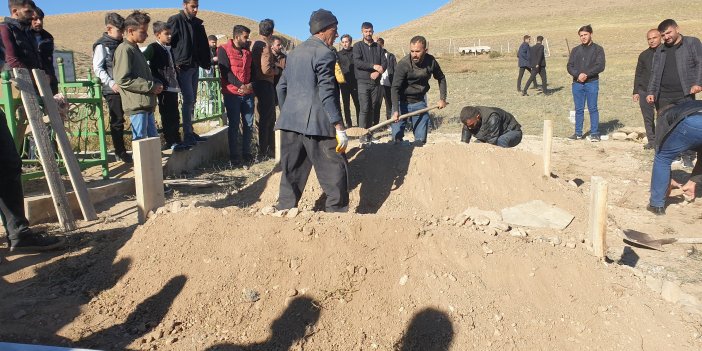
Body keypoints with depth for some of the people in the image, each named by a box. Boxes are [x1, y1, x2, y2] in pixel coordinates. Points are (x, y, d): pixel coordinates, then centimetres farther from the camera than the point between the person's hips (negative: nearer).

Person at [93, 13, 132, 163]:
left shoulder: (120, 44, 15)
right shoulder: (102, 46, -5)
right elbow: (97, 68, -10)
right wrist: (111, 83, -20)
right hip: (113, 90, -7)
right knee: (117, 121, -1)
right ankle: (120, 152, 6)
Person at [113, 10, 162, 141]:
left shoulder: (136, 49, 19)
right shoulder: (124, 49, -10)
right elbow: (123, 79, -19)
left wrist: (156, 84, 5)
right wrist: (151, 86, -16)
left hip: (146, 103, 10)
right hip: (136, 104, -10)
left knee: (154, 138, 14)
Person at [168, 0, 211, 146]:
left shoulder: (198, 23, 14)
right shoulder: (175, 20, -6)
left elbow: (203, 45, 16)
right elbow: (169, 41, -10)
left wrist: (206, 62, 8)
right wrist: (175, 63, -16)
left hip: (195, 66, 7)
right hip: (182, 67, -7)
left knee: (192, 100, 10)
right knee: (188, 100, -10)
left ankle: (190, 132, 18)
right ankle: (187, 134, -5)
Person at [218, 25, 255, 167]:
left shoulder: (248, 51, 15)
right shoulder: (224, 50, -2)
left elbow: (253, 71, 14)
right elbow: (225, 72, -11)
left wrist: (250, 85, -5)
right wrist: (240, 85, -17)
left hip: (248, 93, 5)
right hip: (232, 94, -5)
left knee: (248, 124, 5)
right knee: (234, 126, -2)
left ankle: (246, 153, 15)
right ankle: (234, 156, 5)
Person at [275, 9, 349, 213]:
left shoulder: (295, 53, 17)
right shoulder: (325, 53, -7)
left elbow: (281, 87, 20)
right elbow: (327, 94, -14)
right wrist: (340, 128, -14)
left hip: (290, 123, 8)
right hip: (316, 123, -8)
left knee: (292, 174, 14)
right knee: (335, 173, 1)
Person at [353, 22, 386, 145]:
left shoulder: (378, 47, 15)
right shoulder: (358, 46, 5)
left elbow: (384, 62, 7)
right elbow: (357, 62, -10)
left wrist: (378, 72, -12)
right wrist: (373, 66, -17)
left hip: (376, 82, 4)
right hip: (363, 82, -4)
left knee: (374, 109, 1)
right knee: (364, 109, -11)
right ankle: (363, 135, -8)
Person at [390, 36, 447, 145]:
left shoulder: (431, 61, -7)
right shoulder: (403, 64, -20)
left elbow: (441, 78, 11)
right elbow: (395, 88, -23)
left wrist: (442, 99, 6)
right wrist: (395, 110, -32)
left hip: (419, 102, 3)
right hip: (402, 102, -3)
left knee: (421, 140, 5)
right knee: (396, 138, -5)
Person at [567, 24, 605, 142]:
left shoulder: (598, 49, 4)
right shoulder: (575, 50, 14)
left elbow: (600, 66, -6)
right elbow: (570, 66, 6)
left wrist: (586, 74, -17)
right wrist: (578, 75, -12)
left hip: (592, 83, -3)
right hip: (577, 83, 3)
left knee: (593, 108, -3)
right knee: (579, 109, 6)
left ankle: (595, 133, 2)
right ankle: (578, 133, 13)